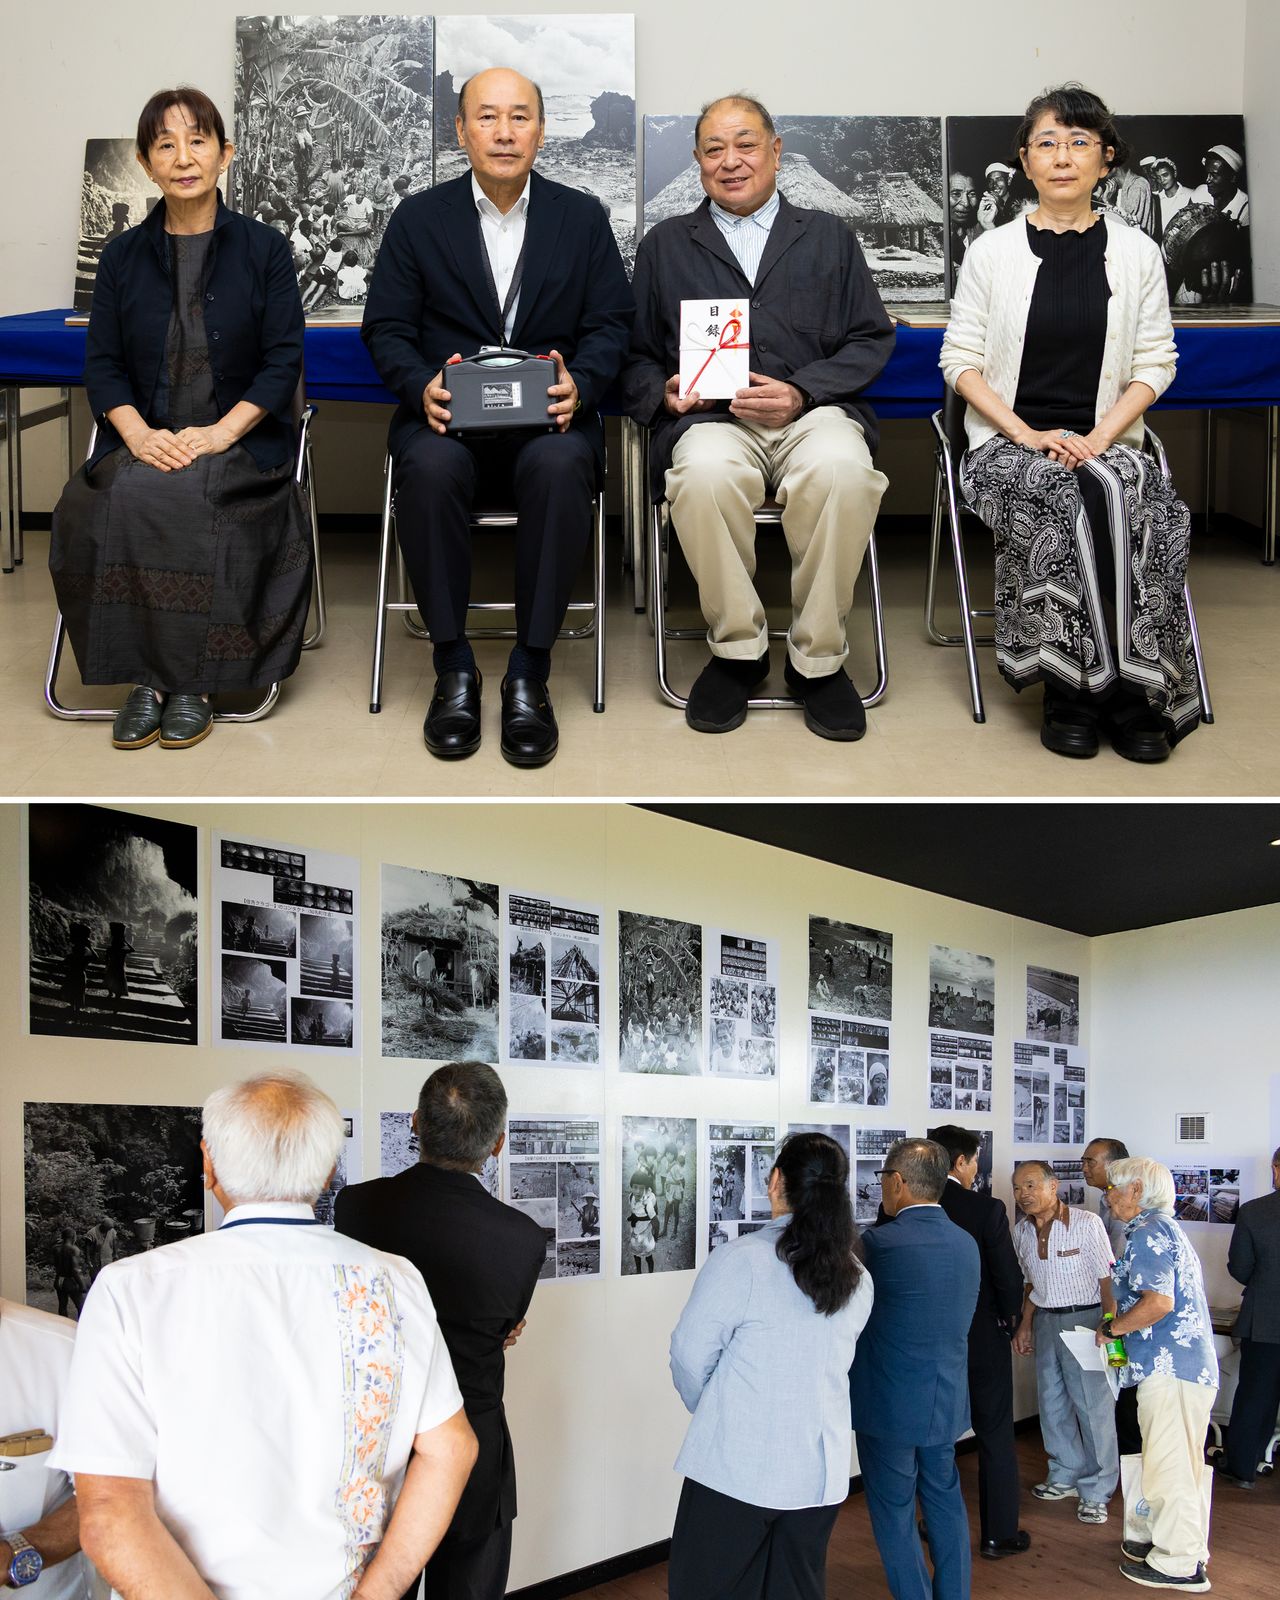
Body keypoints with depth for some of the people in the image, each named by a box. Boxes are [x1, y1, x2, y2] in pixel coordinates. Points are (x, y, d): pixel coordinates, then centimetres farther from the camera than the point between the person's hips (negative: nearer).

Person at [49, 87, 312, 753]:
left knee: (189, 499, -34)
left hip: (240, 441, -2)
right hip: (144, 442, 3)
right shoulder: (125, 255, 13)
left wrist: (221, 433, -14)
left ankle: (190, 681, -20)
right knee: (116, 506, -31)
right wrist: (139, 434, -11)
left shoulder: (263, 248, 6)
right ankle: (144, 677, -20)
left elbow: (283, 362, 0)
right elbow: (102, 363, 9)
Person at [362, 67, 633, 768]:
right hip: (447, 417, 0)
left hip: (549, 418, 0)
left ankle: (529, 674, -25)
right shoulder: (417, 219, 10)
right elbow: (386, 327, 6)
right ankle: (453, 668, -20)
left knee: (560, 467, -36)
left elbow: (611, 323, 6)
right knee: (428, 468, -35)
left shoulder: (583, 217, 12)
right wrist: (421, 386, -16)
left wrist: (579, 383, -15)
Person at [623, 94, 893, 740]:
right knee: (706, 473, -38)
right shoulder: (665, 245, 23)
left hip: (815, 410, 0)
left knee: (841, 468, -37)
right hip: (710, 418, 0)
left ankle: (818, 658, -20)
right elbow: (634, 354, 20)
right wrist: (663, 392, -4)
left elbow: (871, 340, 12)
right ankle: (736, 648, -17)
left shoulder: (828, 237, 22)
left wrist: (803, 390, -6)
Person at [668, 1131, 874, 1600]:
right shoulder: (857, 1277, 4)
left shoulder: (741, 1259, -15)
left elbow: (690, 1355, -9)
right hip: (820, 1473, 6)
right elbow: (833, 1363, 11)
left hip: (737, 1469, -5)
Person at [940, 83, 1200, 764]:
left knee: (1134, 505, -33)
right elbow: (960, 360, 3)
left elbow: (1155, 364, 7)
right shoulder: (992, 252, 6)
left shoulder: (1136, 253, 9)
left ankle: (1077, 688, -22)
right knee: (1082, 506, -34)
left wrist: (1099, 437, -10)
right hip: (1008, 444, -1)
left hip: (1105, 444, 1)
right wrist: (1027, 434, -12)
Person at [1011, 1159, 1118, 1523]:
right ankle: (1066, 1476, 28)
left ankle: (1095, 1491, 4)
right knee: (1052, 1402, 13)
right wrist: (1025, 1324, 13)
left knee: (1093, 1405, -4)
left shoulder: (1086, 1223, -14)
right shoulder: (1021, 1231, 4)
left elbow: (1106, 1279, -12)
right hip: (1045, 1320, 6)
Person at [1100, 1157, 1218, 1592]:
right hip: (1190, 1363, 10)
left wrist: (1112, 1328, -12)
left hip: (1169, 1367, -10)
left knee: (1168, 1465, -2)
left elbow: (1158, 1302, -24)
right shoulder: (1165, 1228, 18)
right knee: (1181, 1463, 18)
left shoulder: (1149, 1233, -14)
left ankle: (1177, 1564, 6)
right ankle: (1186, 1546, 28)